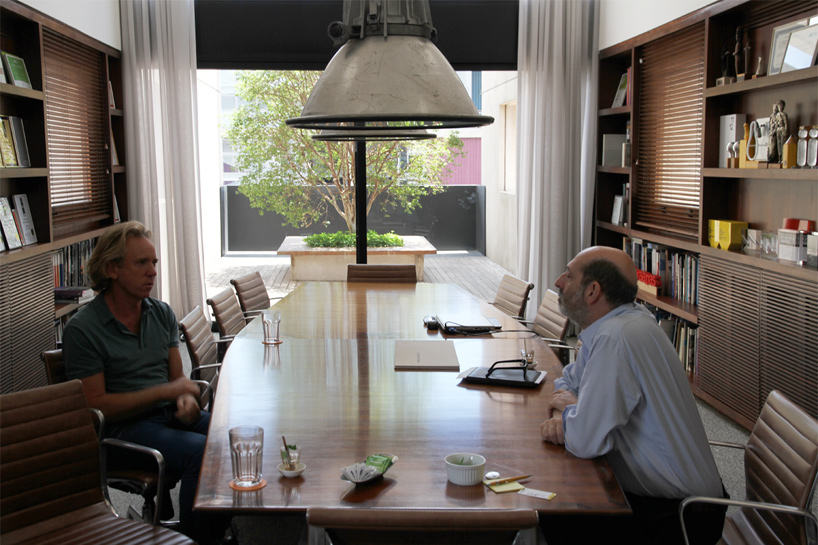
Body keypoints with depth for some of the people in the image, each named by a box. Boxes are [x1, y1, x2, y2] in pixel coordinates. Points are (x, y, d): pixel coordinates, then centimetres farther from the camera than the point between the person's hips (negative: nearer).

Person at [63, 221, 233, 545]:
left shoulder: (162, 314, 11)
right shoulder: (82, 330, -8)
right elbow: (97, 405, -11)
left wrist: (186, 397, -9)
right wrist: (164, 392, -16)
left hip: (171, 414, 6)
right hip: (124, 426, -6)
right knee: (200, 451, -31)